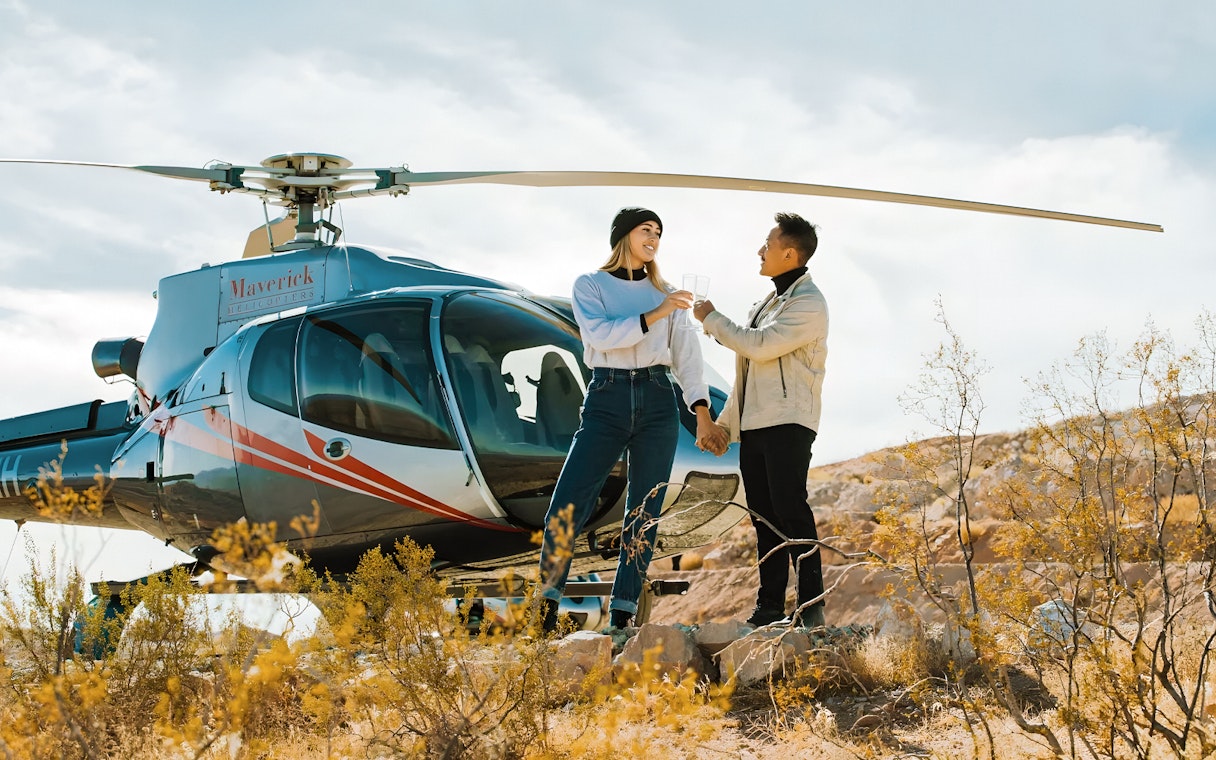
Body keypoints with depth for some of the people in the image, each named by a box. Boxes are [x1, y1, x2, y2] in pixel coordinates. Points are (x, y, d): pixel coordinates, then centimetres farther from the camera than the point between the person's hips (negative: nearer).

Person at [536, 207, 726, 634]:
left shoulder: (666, 295, 14)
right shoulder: (589, 286, 6)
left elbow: (686, 356, 6)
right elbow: (599, 334, -11)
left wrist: (702, 413, -5)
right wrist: (652, 316, -20)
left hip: (658, 404, 3)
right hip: (607, 399, -3)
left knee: (645, 512, 0)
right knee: (568, 504, -13)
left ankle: (622, 615, 5)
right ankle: (546, 608, -3)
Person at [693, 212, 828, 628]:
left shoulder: (808, 304, -9)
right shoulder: (771, 300, 21)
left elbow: (759, 345, -19)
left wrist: (711, 318, -6)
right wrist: (725, 419, 21)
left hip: (788, 423, -9)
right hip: (754, 423, 9)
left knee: (791, 511, -13)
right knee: (764, 517, 8)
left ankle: (811, 607, -11)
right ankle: (769, 607, 11)